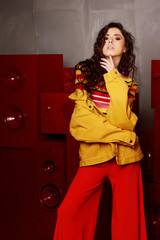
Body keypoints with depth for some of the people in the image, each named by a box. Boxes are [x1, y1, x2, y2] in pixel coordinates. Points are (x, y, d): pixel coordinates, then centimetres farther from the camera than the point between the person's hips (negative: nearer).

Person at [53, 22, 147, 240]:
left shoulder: (128, 82, 8)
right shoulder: (85, 71, 5)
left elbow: (121, 120, -11)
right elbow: (81, 119, -5)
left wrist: (113, 77, -9)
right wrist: (123, 134, -9)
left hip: (125, 156, 1)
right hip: (94, 155, 0)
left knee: (127, 221, 2)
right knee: (69, 212, -7)